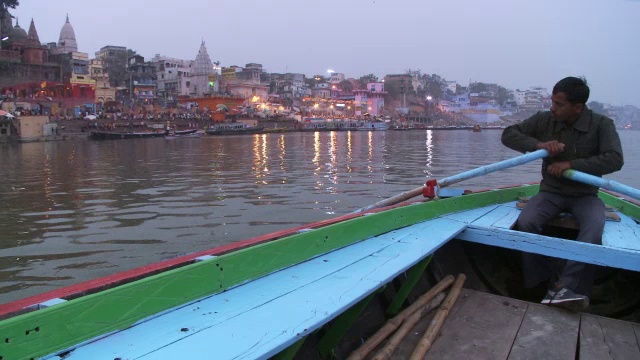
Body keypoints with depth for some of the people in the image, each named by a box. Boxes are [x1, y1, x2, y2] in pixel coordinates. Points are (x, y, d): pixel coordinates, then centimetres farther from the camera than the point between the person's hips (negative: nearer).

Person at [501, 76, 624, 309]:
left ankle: (564, 287, -32)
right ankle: (548, 280, -14)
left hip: (584, 195, -1)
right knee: (525, 223, -27)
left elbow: (615, 159, -20)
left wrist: (571, 165, -26)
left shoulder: (602, 124, -9)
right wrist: (538, 144, -20)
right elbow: (508, 134, -4)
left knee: (594, 227, -34)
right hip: (551, 192, 2)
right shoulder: (544, 120, -5)